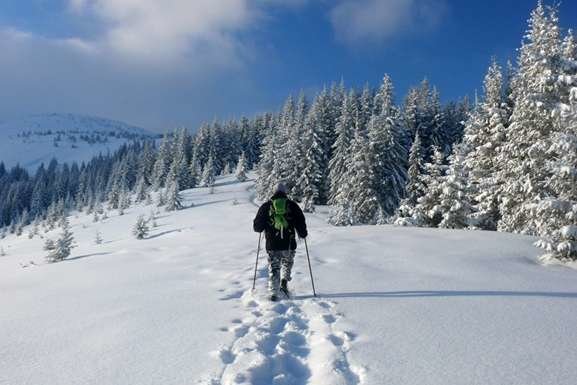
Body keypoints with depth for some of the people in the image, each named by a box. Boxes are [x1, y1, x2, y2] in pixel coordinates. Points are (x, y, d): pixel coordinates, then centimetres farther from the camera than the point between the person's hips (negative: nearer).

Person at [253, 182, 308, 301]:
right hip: (289, 244, 0)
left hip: (272, 245, 0)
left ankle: (274, 294, 3)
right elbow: (301, 222, 1)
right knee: (287, 263, 24)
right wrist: (303, 233, 18)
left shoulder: (266, 206, 4)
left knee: (274, 269, 9)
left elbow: (257, 226, 6)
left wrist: (260, 228, 28)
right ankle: (284, 280, 1)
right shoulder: (292, 205, 3)